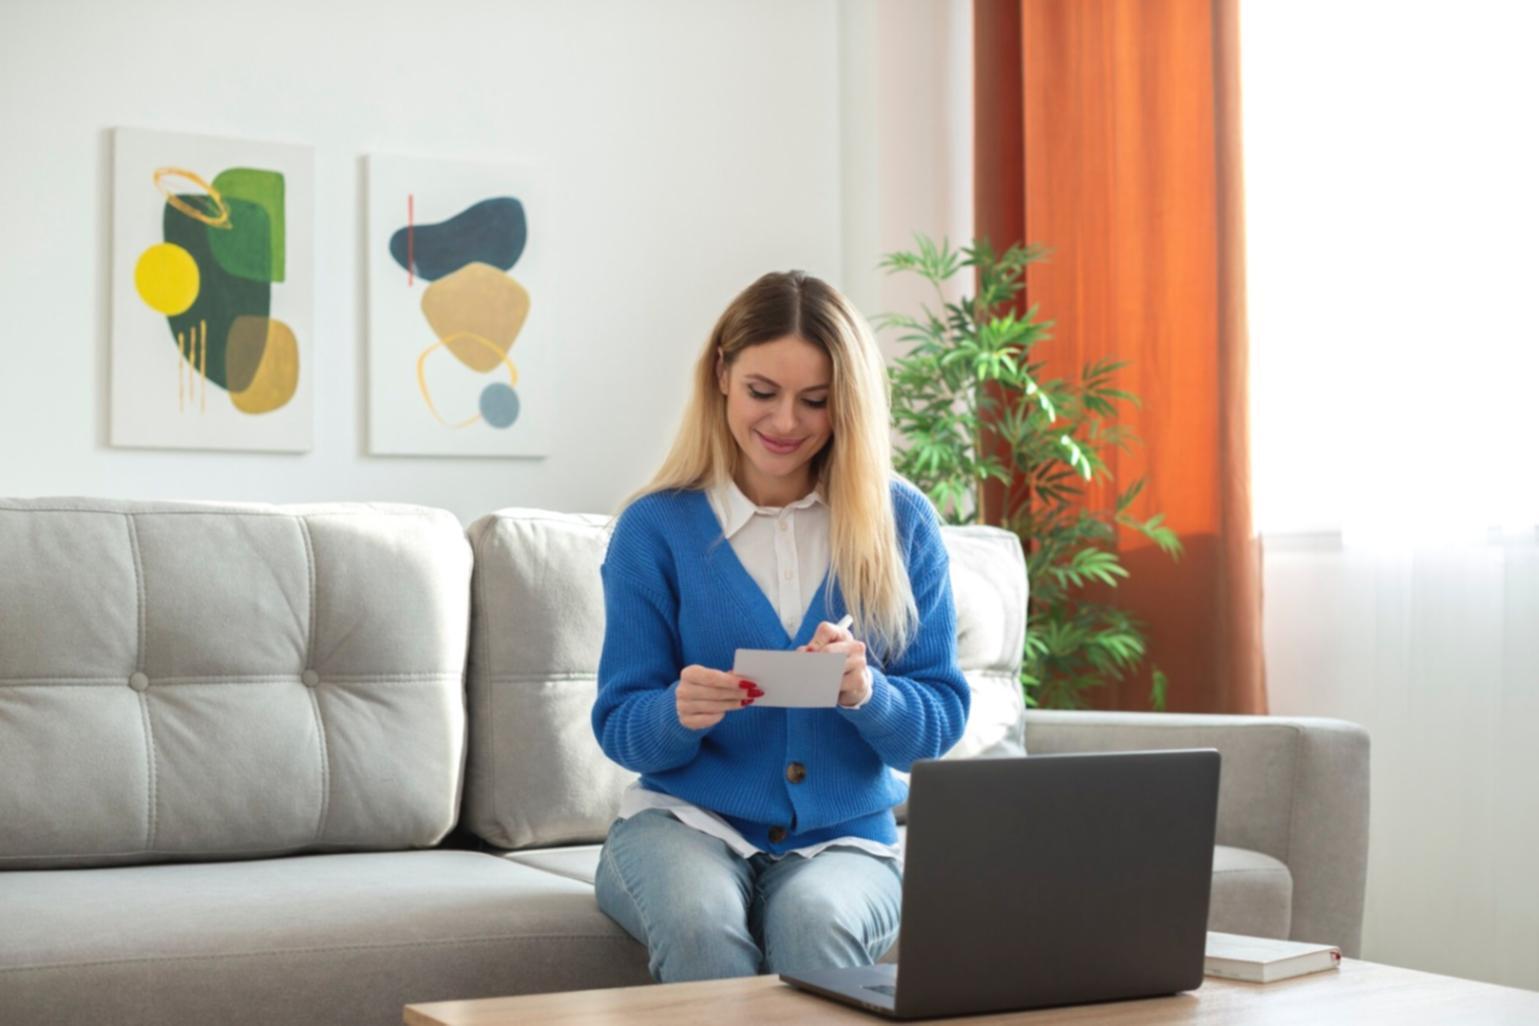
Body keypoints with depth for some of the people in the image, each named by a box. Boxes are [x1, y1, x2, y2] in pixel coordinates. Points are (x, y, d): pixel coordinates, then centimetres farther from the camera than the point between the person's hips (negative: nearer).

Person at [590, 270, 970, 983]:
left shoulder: (902, 522, 2)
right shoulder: (655, 527, 0)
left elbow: (939, 722, 1)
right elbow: (620, 728, 1)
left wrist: (866, 692, -21)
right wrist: (678, 711, -22)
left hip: (844, 837, 1)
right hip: (686, 818, 0)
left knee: (815, 923, -34)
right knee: (701, 927, -34)